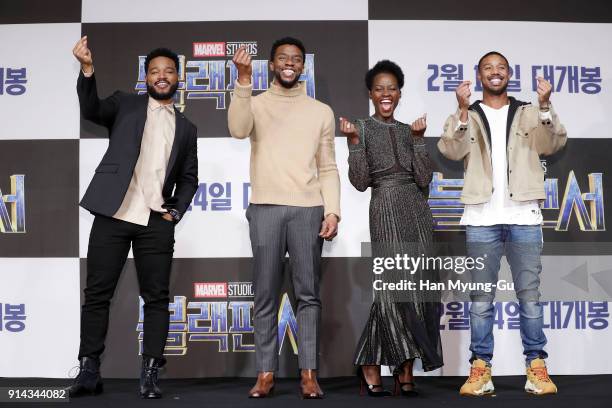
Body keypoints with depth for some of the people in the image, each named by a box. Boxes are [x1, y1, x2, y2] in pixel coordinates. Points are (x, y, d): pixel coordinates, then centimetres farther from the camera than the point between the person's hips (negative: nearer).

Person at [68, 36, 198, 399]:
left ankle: (150, 373, 7)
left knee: (156, 297, 0)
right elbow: (91, 110, -8)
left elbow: (189, 178, 18)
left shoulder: (186, 128, 18)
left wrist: (176, 212, 2)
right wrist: (88, 69, -23)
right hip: (113, 213, -1)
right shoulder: (125, 104, 11)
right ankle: (89, 370, 9)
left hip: (157, 221, 2)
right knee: (98, 293, 1)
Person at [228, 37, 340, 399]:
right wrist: (244, 80, -21)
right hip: (265, 209, 0)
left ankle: (309, 373, 8)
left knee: (309, 293, 2)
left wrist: (333, 211, -2)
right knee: (266, 296, 3)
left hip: (308, 210, 1)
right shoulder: (256, 103, 9)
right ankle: (266, 372, 10)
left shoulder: (321, 111, 12)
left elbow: (328, 168, 10)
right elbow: (238, 130, -14)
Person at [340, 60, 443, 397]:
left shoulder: (407, 130, 15)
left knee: (421, 289, 0)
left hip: (417, 212, 5)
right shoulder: (362, 129, 3)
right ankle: (370, 366, 2)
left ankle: (405, 369, 7)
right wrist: (353, 141, -15)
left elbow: (424, 179, 5)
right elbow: (360, 182, -6)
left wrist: (418, 139, -2)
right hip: (386, 211, -5)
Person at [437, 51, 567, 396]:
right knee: (482, 296, 4)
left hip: (524, 216, 1)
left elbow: (553, 144, -5)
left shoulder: (529, 113, 12)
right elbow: (452, 150, -9)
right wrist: (463, 110, -20)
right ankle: (480, 367, 9)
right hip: (482, 218, 0)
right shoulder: (466, 115, 10)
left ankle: (536, 365, 12)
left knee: (530, 294, 5)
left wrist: (545, 105, -19)